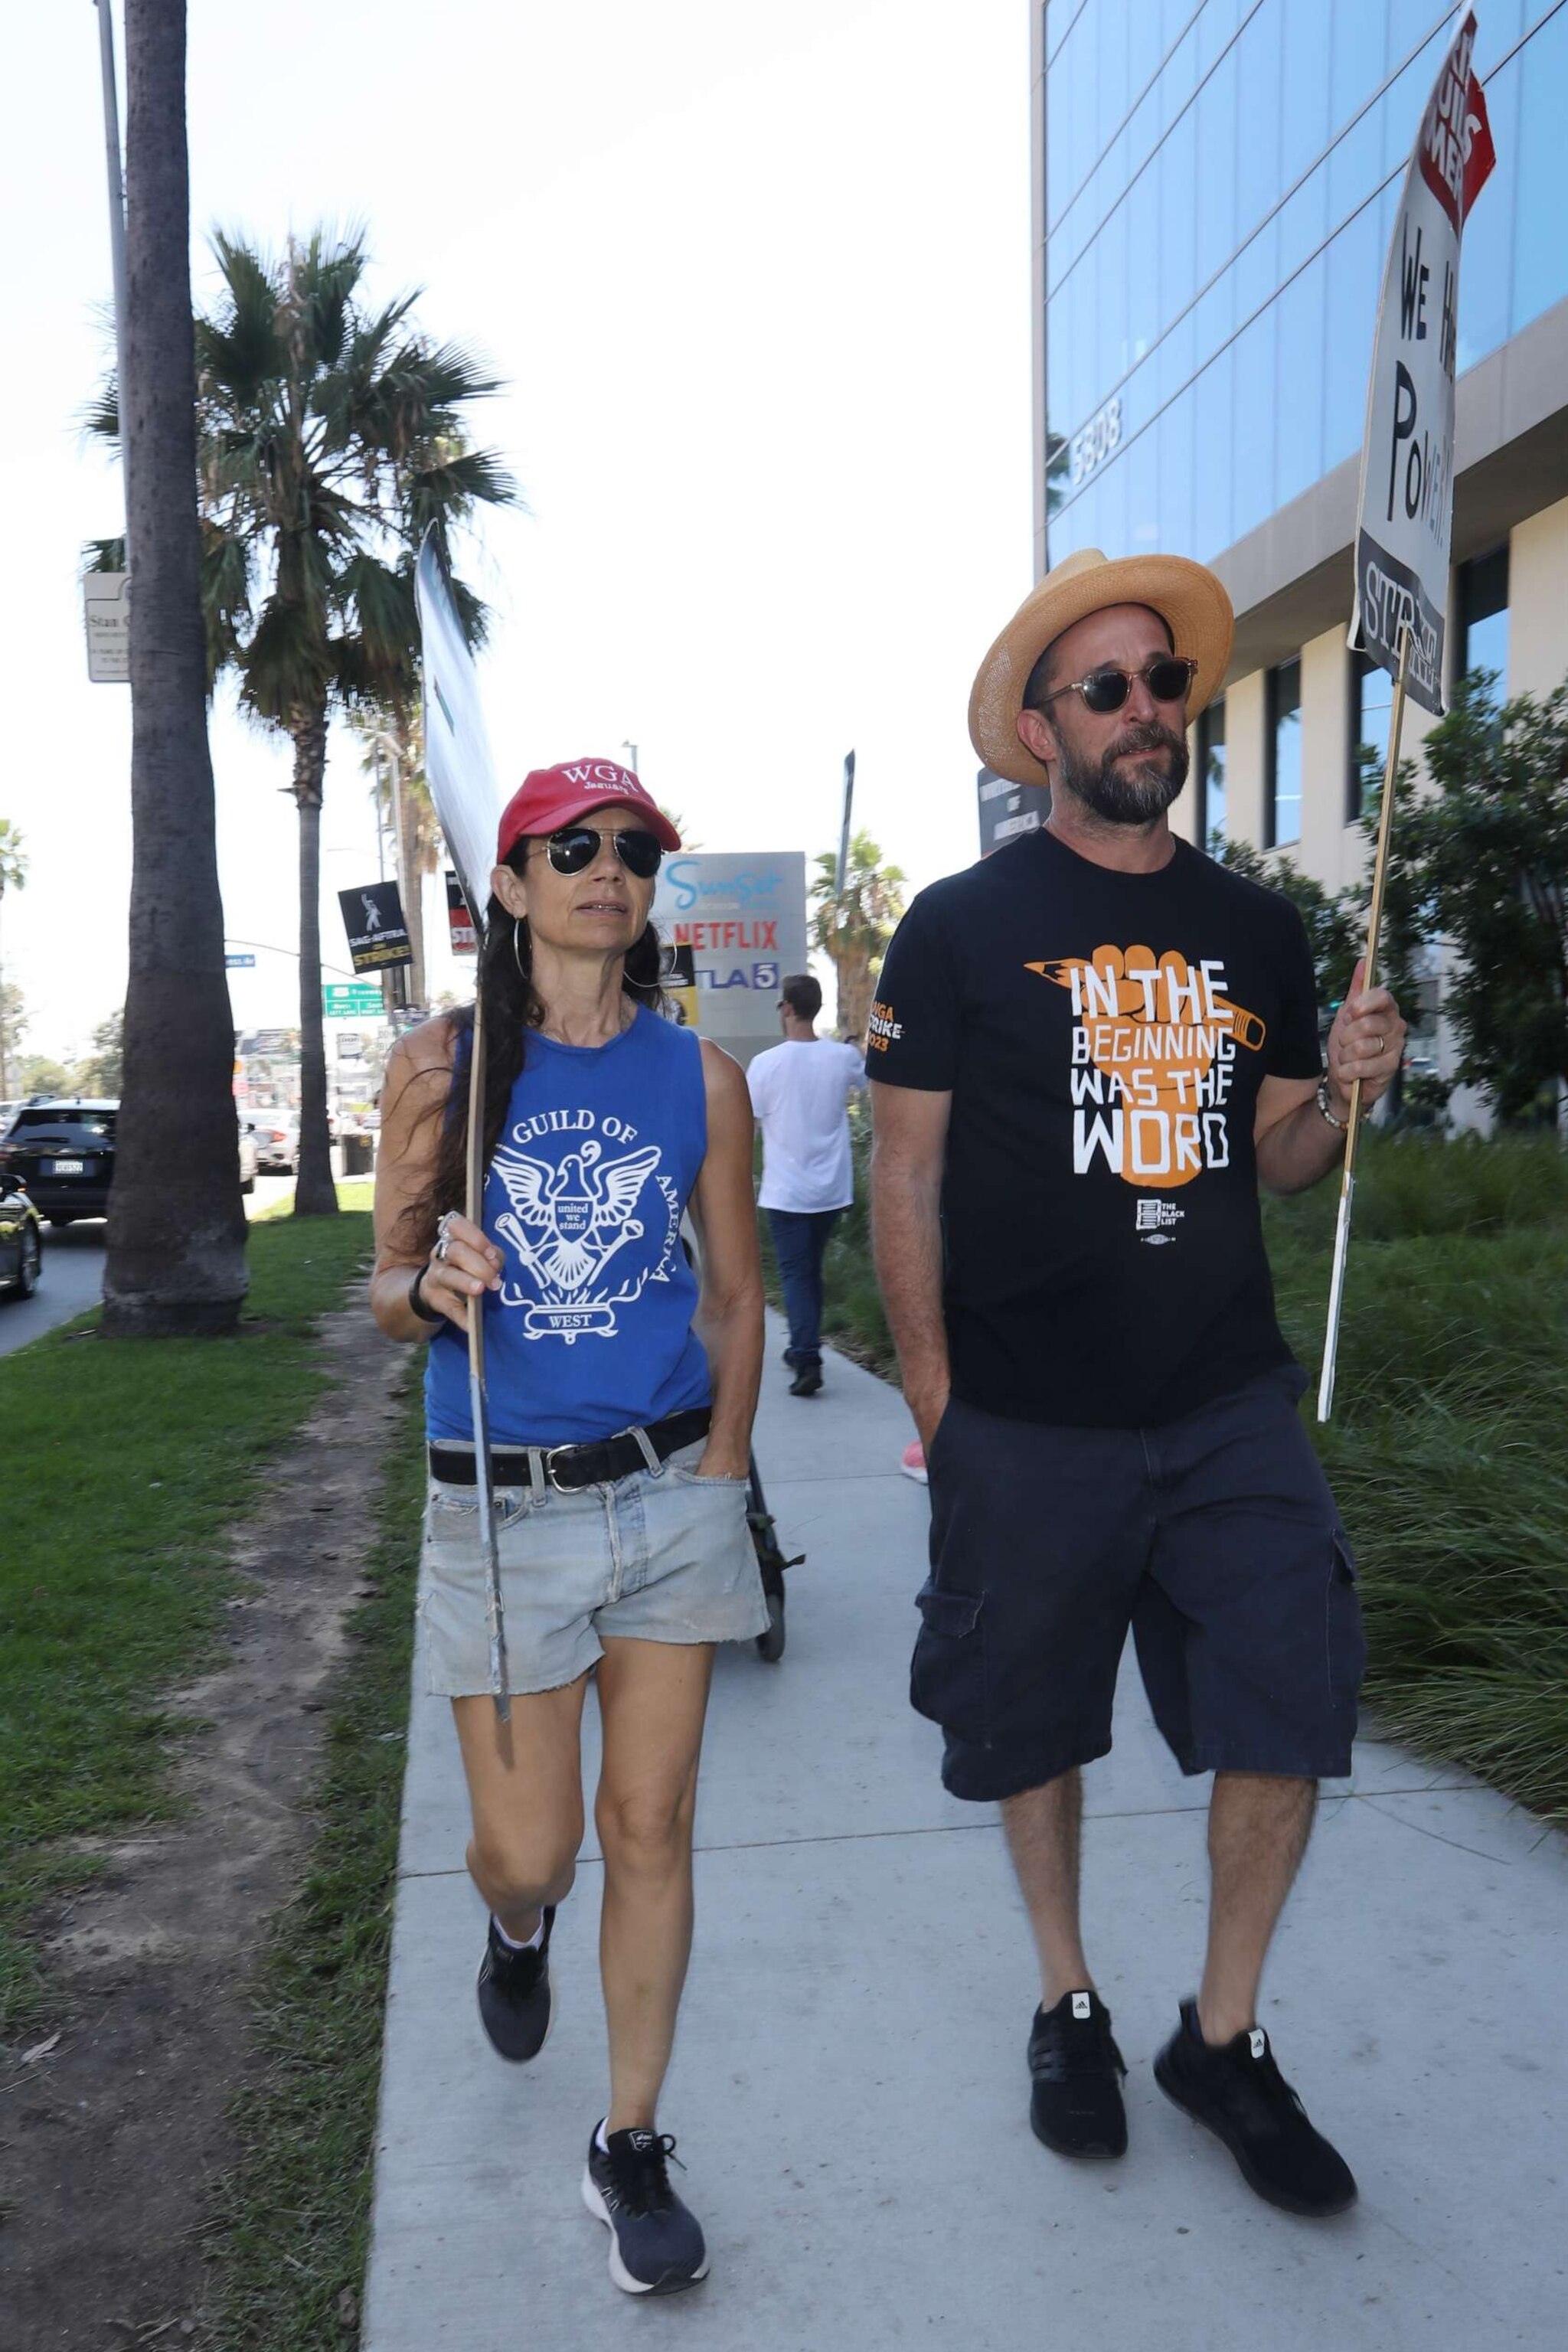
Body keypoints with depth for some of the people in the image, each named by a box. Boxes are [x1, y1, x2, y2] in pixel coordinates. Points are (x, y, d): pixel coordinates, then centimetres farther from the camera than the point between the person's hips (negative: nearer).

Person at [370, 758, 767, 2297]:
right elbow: (387, 1291, 2)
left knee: (650, 1831, 8)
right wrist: (433, 1288, -20)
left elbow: (737, 1294, 7)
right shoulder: (440, 1065, -2)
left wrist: (720, 1477, 1)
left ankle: (631, 2146, 29)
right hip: (502, 1507, -1)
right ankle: (517, 1927, 47)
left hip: (671, 1491, 1)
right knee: (528, 1851, 8)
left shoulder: (700, 1074, 2)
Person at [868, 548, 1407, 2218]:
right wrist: (933, 1399, -7)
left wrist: (1340, 1091, -8)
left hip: (1228, 1404, 4)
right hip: (1028, 1423, -3)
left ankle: (1222, 2038, 27)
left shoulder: (1256, 930, 8)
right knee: (1034, 1724, 12)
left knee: (1290, 1703, 3)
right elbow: (905, 1172, -5)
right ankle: (1069, 2004, 38)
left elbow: (1273, 1163, 14)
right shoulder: (962, 926, -5)